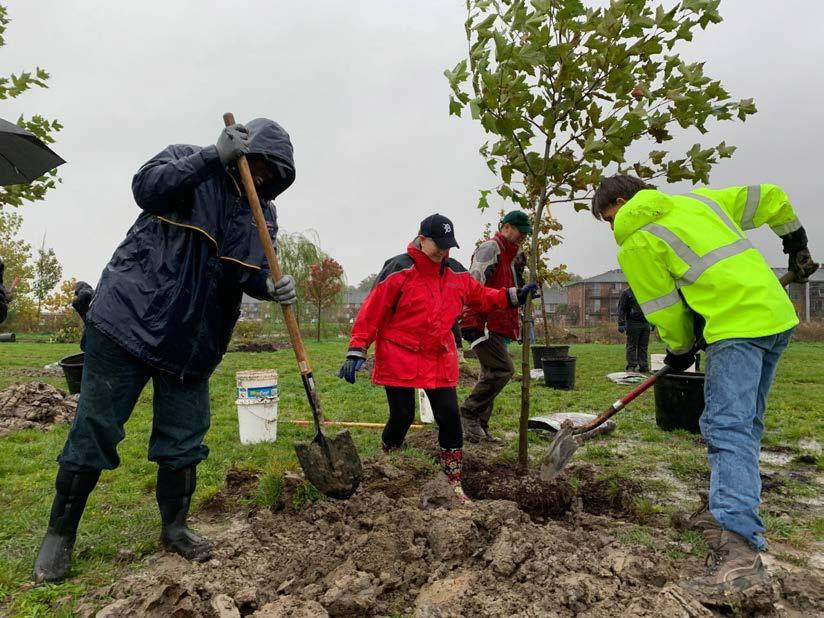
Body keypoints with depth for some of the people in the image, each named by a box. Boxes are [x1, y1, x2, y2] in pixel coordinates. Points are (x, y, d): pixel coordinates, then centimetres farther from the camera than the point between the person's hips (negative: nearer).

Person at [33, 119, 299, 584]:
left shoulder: (263, 212, 10)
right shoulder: (187, 161, 0)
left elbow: (249, 273, 3)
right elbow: (147, 188, -21)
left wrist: (272, 286, -19)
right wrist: (214, 156, -26)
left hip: (194, 339, 4)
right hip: (131, 318, -4)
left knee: (184, 440, 9)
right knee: (95, 430, 2)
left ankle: (175, 527, 28)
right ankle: (60, 533, 20)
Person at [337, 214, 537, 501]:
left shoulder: (456, 272, 6)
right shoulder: (399, 270, -12)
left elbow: (481, 296, 21)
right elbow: (371, 312, -14)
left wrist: (514, 296, 10)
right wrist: (356, 352, -17)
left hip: (440, 360, 5)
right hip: (399, 359, -4)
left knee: (449, 416, 2)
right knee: (402, 416, 2)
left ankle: (454, 483, 17)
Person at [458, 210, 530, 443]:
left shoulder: (512, 255, 22)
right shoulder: (490, 248, -9)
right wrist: (471, 323, -29)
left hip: (497, 326, 10)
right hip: (484, 324, -10)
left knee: (491, 374, 11)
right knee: (503, 369, -16)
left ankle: (479, 427, 19)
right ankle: (469, 413, -5)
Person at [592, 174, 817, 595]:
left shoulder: (634, 242, -3)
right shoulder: (698, 199, 18)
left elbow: (664, 309, 0)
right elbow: (769, 197, 24)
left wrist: (680, 351, 17)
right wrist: (796, 241, 38)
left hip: (736, 324, -9)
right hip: (777, 313, 9)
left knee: (726, 429, -14)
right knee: (744, 423, 16)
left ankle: (740, 549, -23)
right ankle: (730, 509, 27)